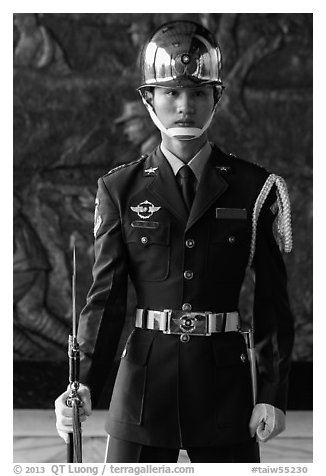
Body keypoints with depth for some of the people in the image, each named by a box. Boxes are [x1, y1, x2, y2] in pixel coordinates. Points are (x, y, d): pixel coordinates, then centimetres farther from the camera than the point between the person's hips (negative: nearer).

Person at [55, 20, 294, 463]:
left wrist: (272, 394, -3)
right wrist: (84, 385, -14)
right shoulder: (120, 189, 4)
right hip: (145, 381, 0)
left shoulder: (254, 188, 3)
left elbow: (272, 301, 4)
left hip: (224, 383, 0)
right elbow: (105, 296, 0)